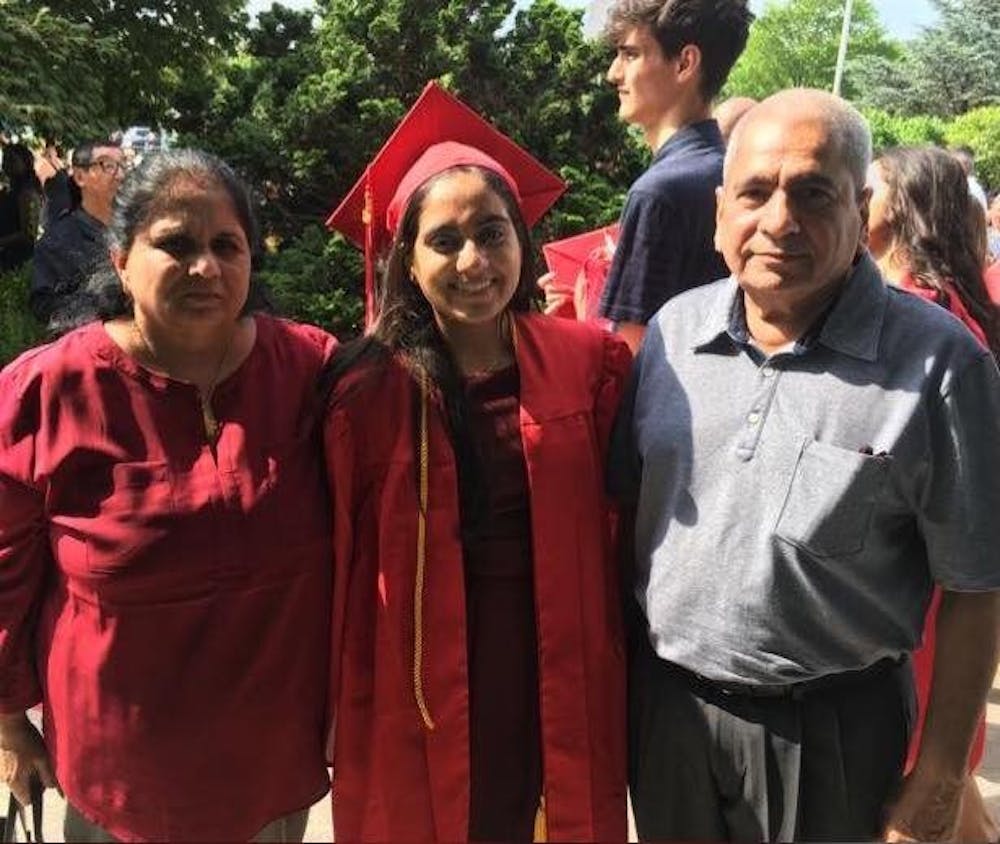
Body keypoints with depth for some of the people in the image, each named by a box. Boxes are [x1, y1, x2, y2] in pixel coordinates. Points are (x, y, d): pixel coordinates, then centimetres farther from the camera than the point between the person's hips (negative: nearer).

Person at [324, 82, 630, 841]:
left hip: (556, 683, 1)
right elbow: (347, 562, -3)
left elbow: (618, 523, 1)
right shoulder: (369, 388, -9)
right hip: (422, 688, -1)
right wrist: (346, 710, 1)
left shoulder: (590, 361, -6)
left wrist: (615, 671, 1)